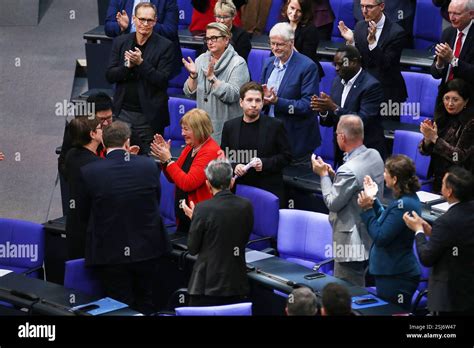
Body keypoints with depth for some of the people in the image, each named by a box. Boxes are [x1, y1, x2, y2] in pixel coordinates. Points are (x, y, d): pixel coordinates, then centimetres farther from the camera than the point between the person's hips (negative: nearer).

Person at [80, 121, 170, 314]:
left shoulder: (89, 172, -15)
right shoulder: (149, 166, -9)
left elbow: (83, 212, -2)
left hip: (110, 253, -2)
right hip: (147, 248, 2)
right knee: (144, 303, 20)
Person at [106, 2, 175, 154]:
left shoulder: (165, 46, -5)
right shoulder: (120, 42, 7)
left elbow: (162, 80, -11)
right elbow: (110, 76, 4)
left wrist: (141, 62, -22)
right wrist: (127, 66, -15)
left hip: (149, 116, -3)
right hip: (123, 112, 3)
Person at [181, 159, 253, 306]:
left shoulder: (203, 209, -14)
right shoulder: (246, 206, -2)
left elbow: (192, 249, -6)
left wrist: (193, 218, 9)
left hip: (208, 285, -4)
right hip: (237, 283, 4)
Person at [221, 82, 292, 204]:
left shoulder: (275, 126, 4)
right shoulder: (230, 126, 11)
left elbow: (286, 156, 3)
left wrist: (264, 163, -12)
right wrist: (233, 167, -7)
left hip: (269, 190, -2)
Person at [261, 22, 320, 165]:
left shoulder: (307, 66, -12)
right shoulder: (269, 63, 11)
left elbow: (308, 105, -18)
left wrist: (278, 102, -27)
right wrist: (263, 97, -10)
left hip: (295, 139, -6)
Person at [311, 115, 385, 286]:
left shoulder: (349, 170, -26)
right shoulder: (375, 156, 1)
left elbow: (333, 203, -15)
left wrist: (324, 175, -5)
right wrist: (333, 175, 7)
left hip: (351, 243, -10)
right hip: (371, 237, 10)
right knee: (359, 292, 20)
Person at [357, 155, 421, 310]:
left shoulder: (402, 205, -25)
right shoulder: (410, 198, 7)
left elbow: (380, 237, -21)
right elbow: (386, 223, 17)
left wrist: (367, 210, -16)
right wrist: (373, 200, 13)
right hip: (394, 272, 10)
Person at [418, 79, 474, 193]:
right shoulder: (441, 118, 2)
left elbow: (459, 157, -20)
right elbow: (424, 151, 4)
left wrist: (435, 138, -22)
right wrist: (428, 139, -17)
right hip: (438, 180, 5)